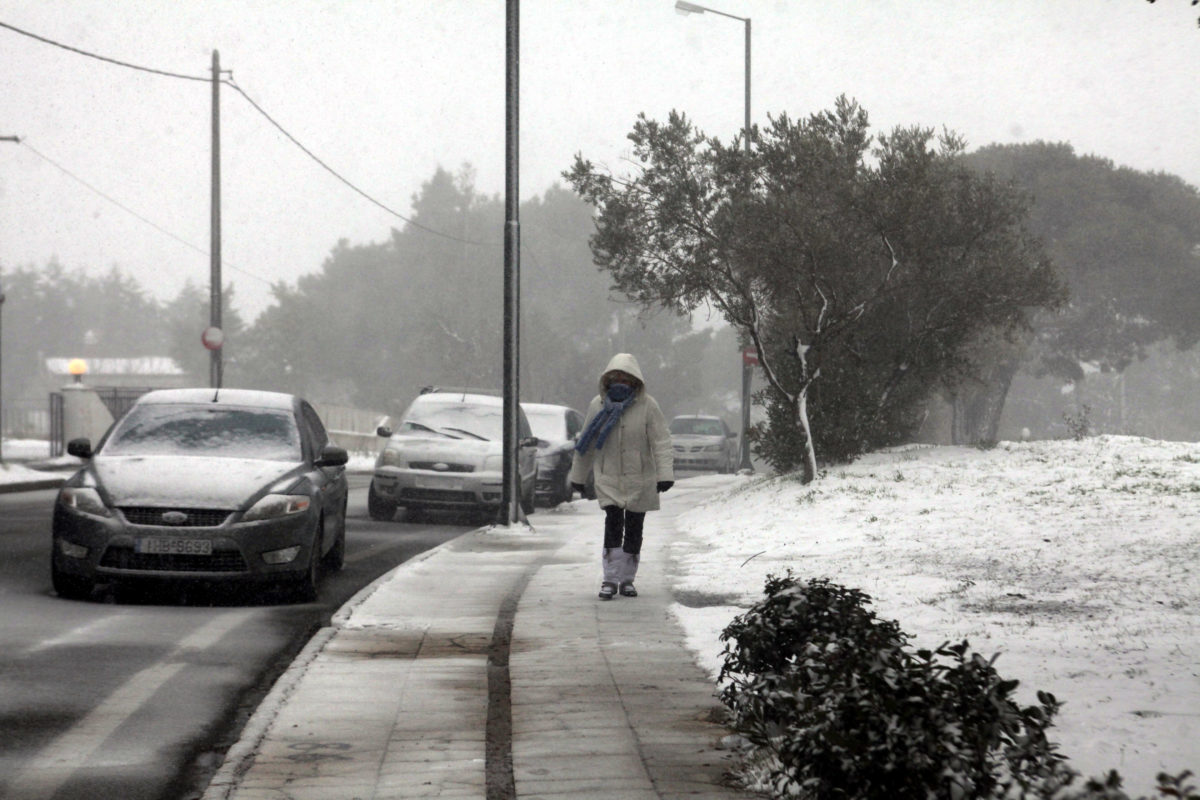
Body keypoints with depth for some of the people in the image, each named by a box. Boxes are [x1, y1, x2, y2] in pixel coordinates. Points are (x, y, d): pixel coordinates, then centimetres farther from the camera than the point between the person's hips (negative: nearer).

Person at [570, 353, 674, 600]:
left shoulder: (648, 406, -6)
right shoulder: (598, 406, 2)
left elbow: (661, 442, -10)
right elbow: (586, 444, 11)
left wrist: (665, 474, -20)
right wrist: (578, 476, 16)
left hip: (640, 480, 0)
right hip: (608, 478, 0)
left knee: (634, 529, 6)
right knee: (613, 522, -14)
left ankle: (627, 579, 18)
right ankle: (610, 579, -12)